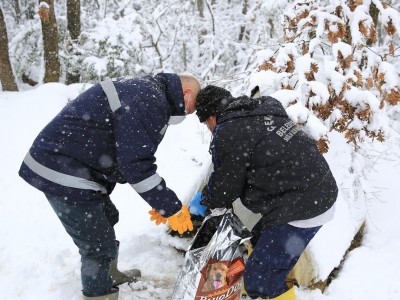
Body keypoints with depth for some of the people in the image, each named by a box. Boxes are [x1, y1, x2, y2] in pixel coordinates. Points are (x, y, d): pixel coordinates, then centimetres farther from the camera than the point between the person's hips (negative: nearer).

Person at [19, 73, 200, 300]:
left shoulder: (145, 92, 14)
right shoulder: (149, 101, -19)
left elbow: (131, 157, 17)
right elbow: (136, 166, -25)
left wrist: (161, 201, 14)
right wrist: (171, 207, -15)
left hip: (63, 161, 11)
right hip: (64, 173, -11)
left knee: (107, 218, 26)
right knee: (99, 245, -2)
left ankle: (109, 276, 47)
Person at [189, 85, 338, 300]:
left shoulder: (228, 132, -14)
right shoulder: (263, 110, 13)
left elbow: (226, 186, -4)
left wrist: (204, 202, 16)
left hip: (302, 209, -10)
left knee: (260, 281, -3)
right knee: (260, 240, 28)